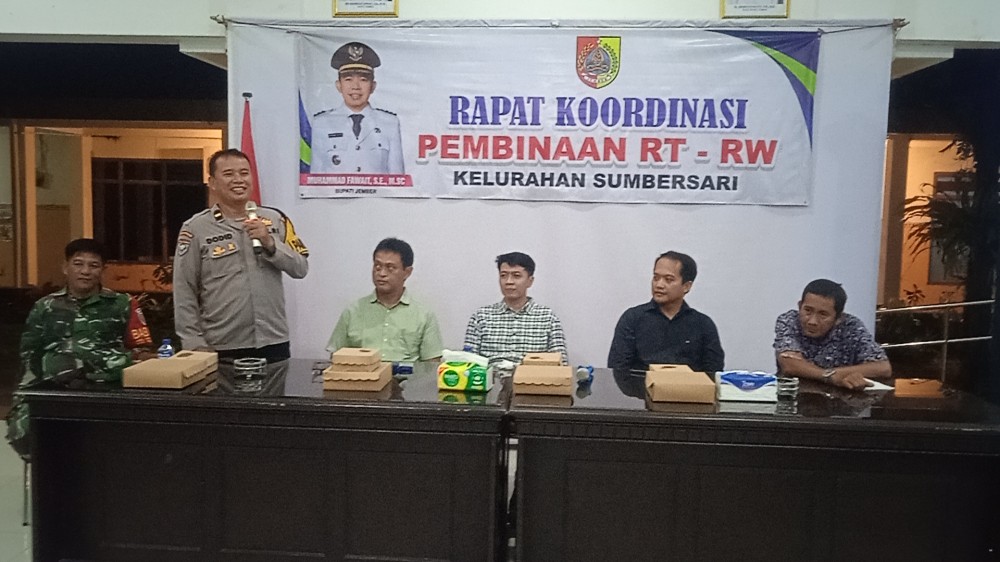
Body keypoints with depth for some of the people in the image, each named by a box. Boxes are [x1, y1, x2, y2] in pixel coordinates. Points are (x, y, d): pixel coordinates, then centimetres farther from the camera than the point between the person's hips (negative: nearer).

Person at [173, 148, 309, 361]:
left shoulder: (274, 219, 6)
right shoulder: (196, 228, -2)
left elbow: (301, 268, 2)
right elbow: (184, 293, -1)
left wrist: (270, 243, -13)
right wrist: (196, 345, -5)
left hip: (273, 342, 2)